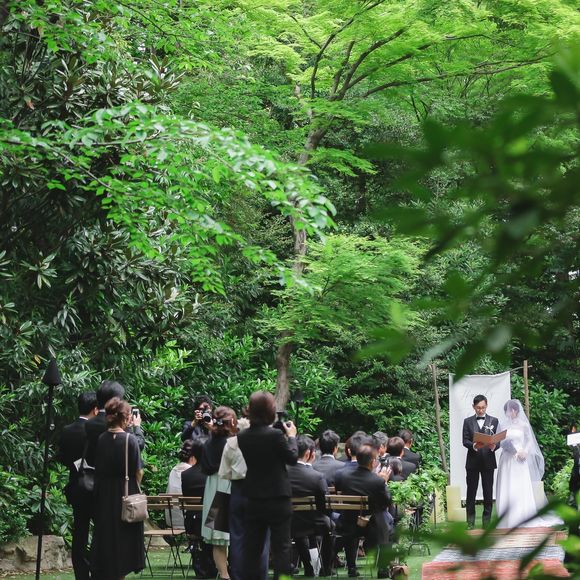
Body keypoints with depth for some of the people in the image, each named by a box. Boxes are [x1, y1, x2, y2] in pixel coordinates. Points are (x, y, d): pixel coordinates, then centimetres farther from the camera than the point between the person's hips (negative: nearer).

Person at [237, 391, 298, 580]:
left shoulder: (242, 437, -3)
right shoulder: (275, 435, -20)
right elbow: (292, 458, -8)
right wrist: (291, 436, 7)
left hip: (254, 499, 5)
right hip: (277, 498, -5)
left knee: (252, 545, 11)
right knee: (281, 545, 3)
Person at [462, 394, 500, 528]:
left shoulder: (494, 421, 9)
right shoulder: (468, 421, 8)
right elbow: (465, 441, 1)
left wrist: (494, 446, -19)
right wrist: (473, 445, -20)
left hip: (488, 461, 0)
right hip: (473, 461, 0)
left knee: (488, 492, 2)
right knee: (471, 492, 2)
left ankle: (487, 520, 8)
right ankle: (470, 521, 7)